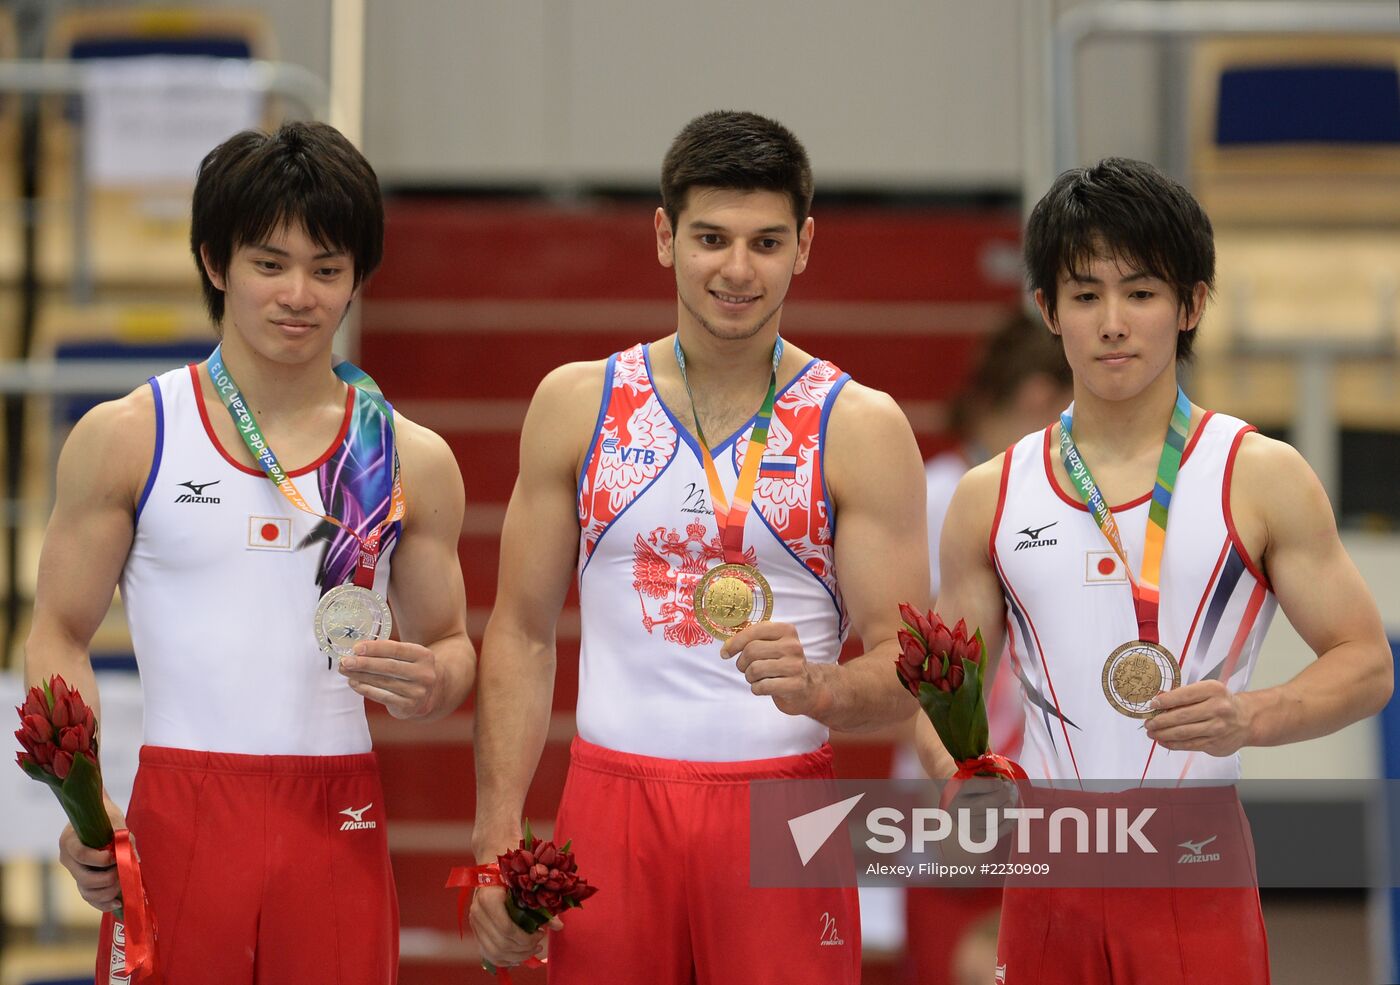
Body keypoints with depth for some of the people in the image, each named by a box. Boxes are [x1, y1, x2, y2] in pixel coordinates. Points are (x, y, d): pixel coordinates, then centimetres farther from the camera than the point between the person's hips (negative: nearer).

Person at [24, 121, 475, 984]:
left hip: (340, 828, 2)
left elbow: (450, 647, 15)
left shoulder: (412, 460, 8)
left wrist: (431, 683, -10)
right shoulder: (126, 439, 3)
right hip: (179, 815, -1)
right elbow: (60, 639, 5)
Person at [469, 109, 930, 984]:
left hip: (782, 811, -1)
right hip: (613, 806, 1)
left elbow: (903, 672, -1)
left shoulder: (860, 427, 1)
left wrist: (814, 688, -23)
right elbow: (522, 634, 8)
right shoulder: (577, 404, 6)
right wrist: (498, 837, 0)